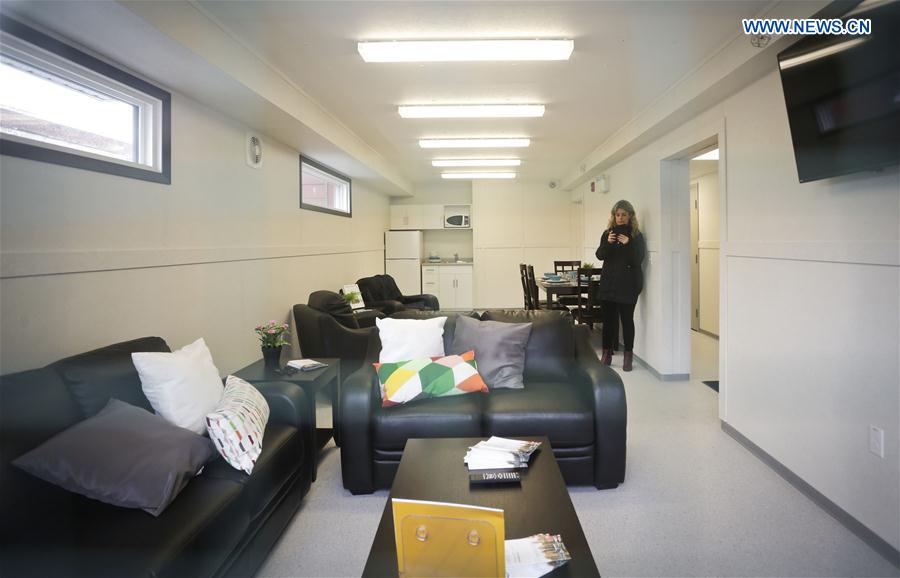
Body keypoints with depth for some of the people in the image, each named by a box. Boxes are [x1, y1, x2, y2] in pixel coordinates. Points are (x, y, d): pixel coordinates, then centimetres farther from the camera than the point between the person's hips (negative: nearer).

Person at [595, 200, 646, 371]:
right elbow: (600, 255, 0)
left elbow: (638, 260, -9)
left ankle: (628, 356, 7)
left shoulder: (636, 235, -1)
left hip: (628, 285, -3)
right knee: (608, 318, 4)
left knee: (627, 319, -1)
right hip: (608, 282, 3)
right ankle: (606, 354, 13)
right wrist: (608, 243, -18)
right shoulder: (608, 233, 9)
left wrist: (628, 244, -23)